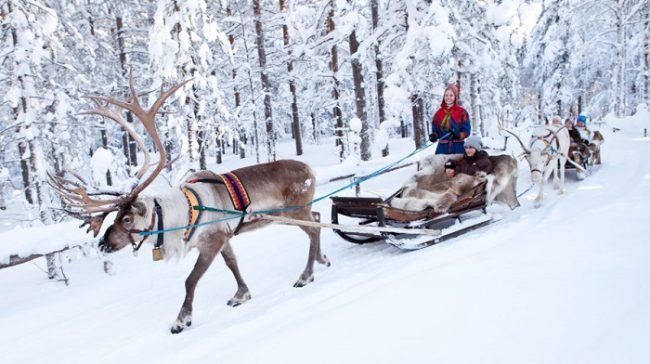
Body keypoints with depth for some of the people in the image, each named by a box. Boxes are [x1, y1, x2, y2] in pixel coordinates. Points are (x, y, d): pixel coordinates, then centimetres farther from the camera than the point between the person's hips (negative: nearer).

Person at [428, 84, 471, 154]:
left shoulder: (462, 112, 1)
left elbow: (467, 130, -1)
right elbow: (435, 129, 13)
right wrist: (433, 136, -9)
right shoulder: (439, 113, 9)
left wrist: (459, 135, -21)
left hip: (458, 147, -2)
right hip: (442, 147, 2)